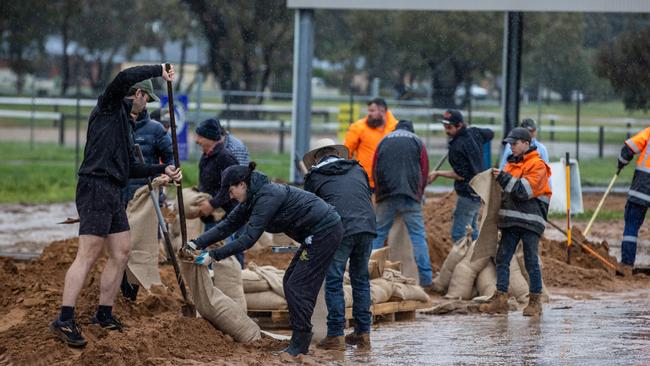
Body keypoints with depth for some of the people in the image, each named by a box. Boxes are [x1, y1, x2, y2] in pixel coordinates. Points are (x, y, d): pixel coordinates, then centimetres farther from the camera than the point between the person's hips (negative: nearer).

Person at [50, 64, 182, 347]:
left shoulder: (127, 124, 25)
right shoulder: (109, 107, -1)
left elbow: (131, 168, 28)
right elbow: (124, 78, -20)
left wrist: (163, 170, 20)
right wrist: (159, 71, -13)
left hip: (113, 195, 10)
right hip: (96, 188, -10)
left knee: (121, 252, 12)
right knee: (88, 255, -14)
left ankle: (104, 314, 20)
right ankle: (64, 321, -17)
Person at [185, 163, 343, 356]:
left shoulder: (267, 197, -22)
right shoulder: (252, 198, 8)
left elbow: (248, 239, -24)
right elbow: (229, 224, 11)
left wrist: (214, 255, -21)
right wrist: (197, 243, 3)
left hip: (325, 231, -10)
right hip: (316, 234, 10)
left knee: (297, 286, -8)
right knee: (290, 282, 14)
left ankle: (299, 346, -3)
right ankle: (301, 337, 19)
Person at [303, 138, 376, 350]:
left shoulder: (314, 176, 14)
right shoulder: (357, 170, 24)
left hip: (339, 229, -4)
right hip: (367, 226, 4)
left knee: (334, 281, 2)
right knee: (361, 279, 14)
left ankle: (336, 335, -2)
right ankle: (363, 333, 16)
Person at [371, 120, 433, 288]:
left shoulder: (384, 141, 18)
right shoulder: (417, 142, 13)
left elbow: (374, 170, 16)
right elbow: (424, 172, 9)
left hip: (386, 194, 1)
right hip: (411, 196, -1)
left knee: (378, 234, 7)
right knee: (418, 235, 0)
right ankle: (425, 279, -6)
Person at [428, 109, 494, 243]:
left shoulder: (457, 146, -22)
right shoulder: (474, 133, 2)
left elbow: (461, 175, -19)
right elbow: (490, 133, 24)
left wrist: (438, 173, -11)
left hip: (468, 194, -10)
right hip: (478, 191, 10)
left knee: (458, 234, -11)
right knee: (472, 230, 21)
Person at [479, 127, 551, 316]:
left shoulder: (537, 165, -6)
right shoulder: (512, 163, 18)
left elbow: (525, 190, -17)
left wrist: (504, 177, -17)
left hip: (529, 221, -7)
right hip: (510, 220, 7)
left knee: (531, 262, -3)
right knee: (502, 259, 1)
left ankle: (535, 301, 3)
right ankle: (500, 299, 1)